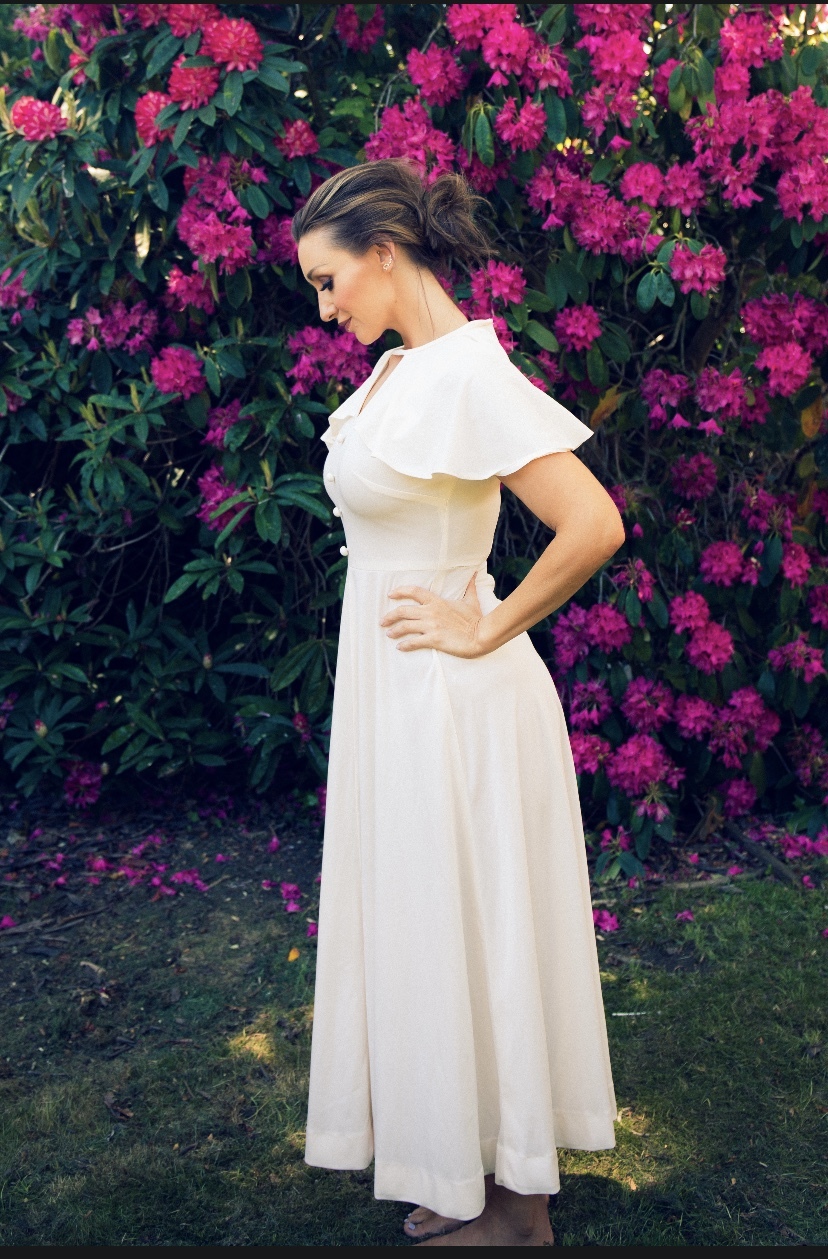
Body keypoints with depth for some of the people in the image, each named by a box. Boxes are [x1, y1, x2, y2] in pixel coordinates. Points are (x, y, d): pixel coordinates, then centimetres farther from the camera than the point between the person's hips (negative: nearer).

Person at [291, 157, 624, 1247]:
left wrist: (483, 631, -18)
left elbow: (594, 526, -27)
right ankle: (466, 1167, 36)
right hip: (392, 691, 9)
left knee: (465, 928, 4)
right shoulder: (398, 368, 7)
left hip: (446, 698, -9)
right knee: (417, 919, 18)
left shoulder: (468, 373, -20)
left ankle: (510, 1202, 24)